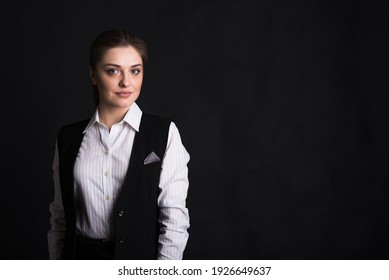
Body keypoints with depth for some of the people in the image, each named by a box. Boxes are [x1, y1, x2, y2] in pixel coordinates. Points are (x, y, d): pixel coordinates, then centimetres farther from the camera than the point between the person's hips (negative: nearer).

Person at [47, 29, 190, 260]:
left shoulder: (164, 133, -9)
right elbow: (60, 215, 4)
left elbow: (174, 217, -12)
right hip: (82, 258, 3)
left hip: (142, 260, -2)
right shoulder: (69, 137, 0)